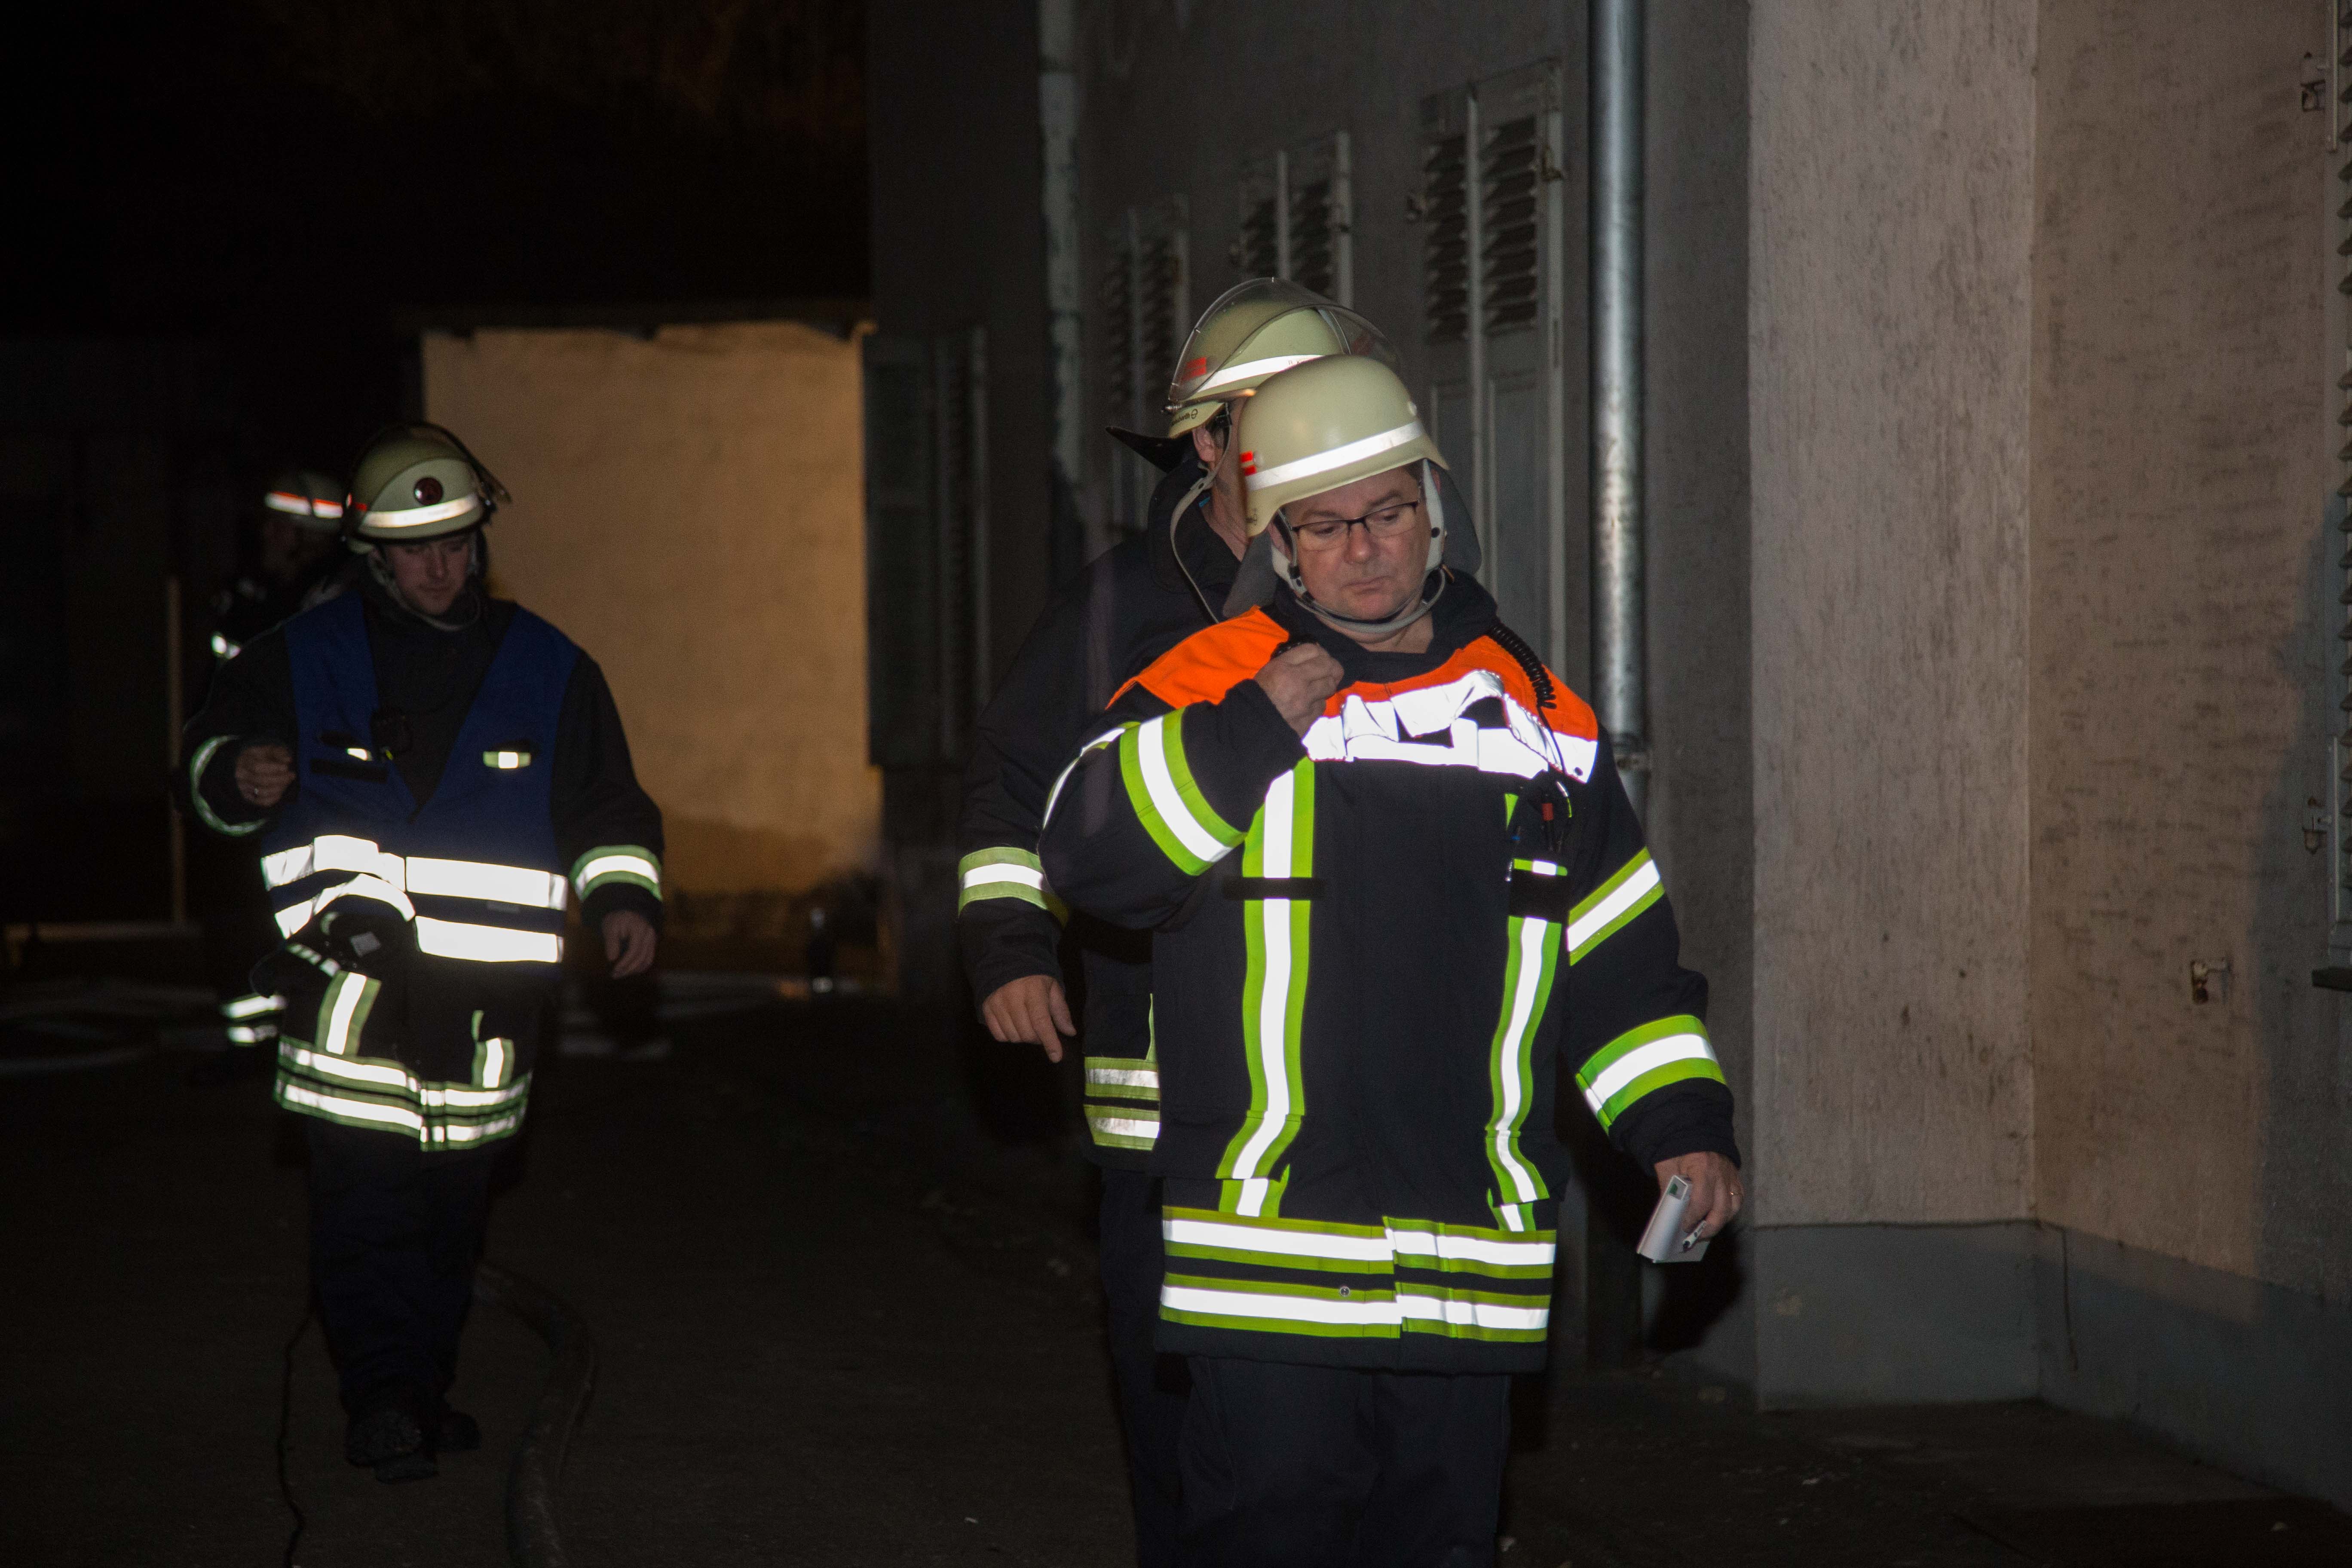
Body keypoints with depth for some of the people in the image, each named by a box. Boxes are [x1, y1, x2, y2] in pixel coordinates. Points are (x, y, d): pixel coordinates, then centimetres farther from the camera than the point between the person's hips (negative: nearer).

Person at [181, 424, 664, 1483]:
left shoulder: (547, 671, 9)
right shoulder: (299, 660, 5)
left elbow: (607, 807, 14)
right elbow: (209, 760, 13)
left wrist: (623, 894, -2)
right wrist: (238, 778, -10)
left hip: (485, 991, 2)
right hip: (348, 979, -2)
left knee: (451, 1201, 8)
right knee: (363, 1194, -14)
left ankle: (419, 1391, 21)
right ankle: (384, 1395, -14)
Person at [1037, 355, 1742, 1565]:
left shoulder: (1532, 713, 14)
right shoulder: (1212, 688, 3)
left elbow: (1619, 954, 19)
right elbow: (1088, 854, -9)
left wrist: (1681, 1123, 10)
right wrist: (1253, 732, -15)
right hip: (1268, 1257, -3)